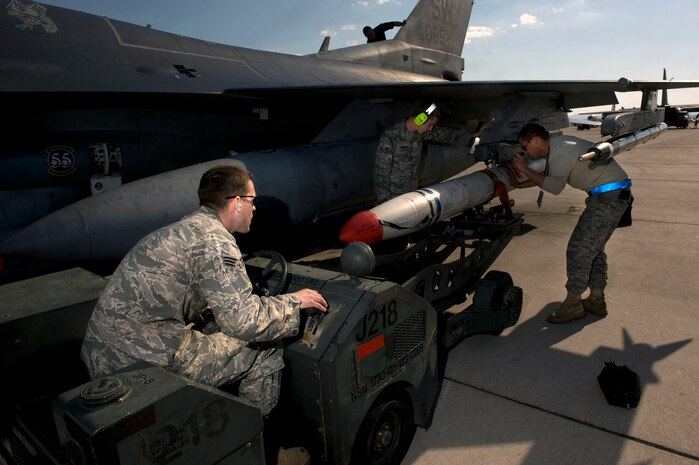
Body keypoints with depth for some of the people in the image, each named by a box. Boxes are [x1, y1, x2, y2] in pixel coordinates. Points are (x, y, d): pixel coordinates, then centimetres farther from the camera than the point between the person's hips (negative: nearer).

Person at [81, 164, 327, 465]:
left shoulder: (186, 228, 16)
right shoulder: (215, 239, -14)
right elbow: (244, 320, -20)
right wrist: (294, 302, -4)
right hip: (146, 359, -9)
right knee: (266, 350, 1)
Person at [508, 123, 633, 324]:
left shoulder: (560, 152, -21)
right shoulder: (557, 145, 11)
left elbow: (555, 186, -36)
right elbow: (547, 177, 16)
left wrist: (525, 169, -30)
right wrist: (520, 185, 3)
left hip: (609, 196, -11)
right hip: (616, 194, 11)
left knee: (580, 248, -9)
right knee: (594, 247, 15)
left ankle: (573, 303, -2)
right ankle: (596, 300, 23)